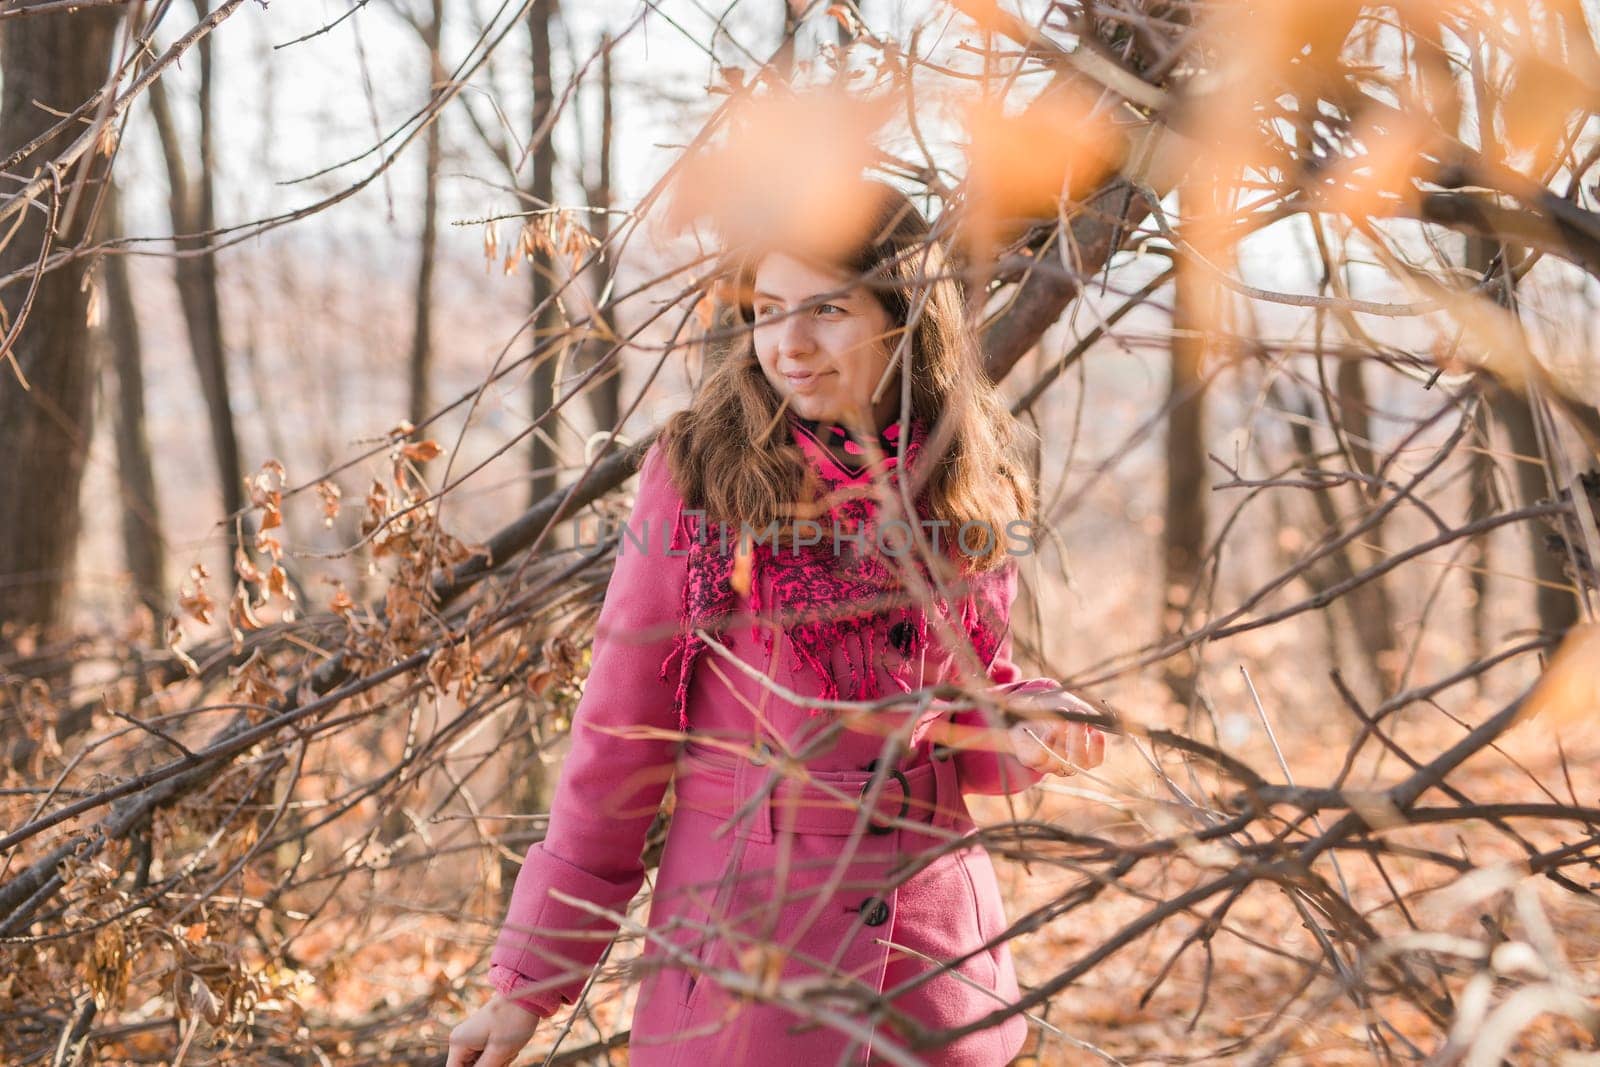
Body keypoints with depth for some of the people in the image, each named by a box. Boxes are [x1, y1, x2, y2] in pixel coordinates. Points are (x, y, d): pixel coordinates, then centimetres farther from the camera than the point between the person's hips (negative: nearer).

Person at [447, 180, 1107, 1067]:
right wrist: (530, 978, -7)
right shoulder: (698, 473, -8)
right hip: (742, 935, -3)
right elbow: (619, 732, -6)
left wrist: (1031, 729, -8)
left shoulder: (968, 491, 1)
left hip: (934, 957, 3)